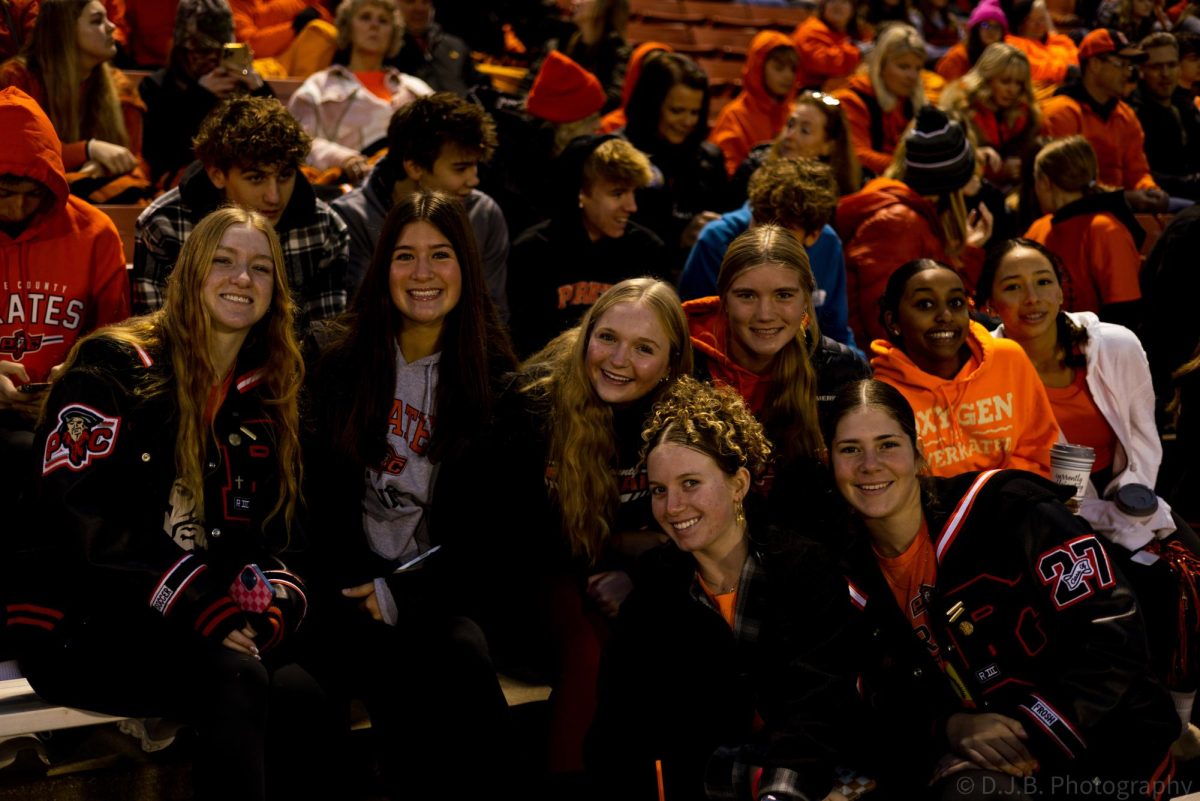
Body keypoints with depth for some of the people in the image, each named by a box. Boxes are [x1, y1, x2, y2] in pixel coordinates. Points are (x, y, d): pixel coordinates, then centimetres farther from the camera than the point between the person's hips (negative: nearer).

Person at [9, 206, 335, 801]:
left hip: (214, 627, 5)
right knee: (236, 680, -33)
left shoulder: (264, 401, 16)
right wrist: (201, 606, -21)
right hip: (81, 628, -4)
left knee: (299, 697, -28)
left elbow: (277, 537, 13)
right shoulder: (113, 366, -2)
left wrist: (273, 608, -11)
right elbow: (73, 518, -14)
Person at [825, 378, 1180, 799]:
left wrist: (1036, 731, -20)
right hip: (980, 760, 2)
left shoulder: (1004, 510, -11)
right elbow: (884, 709, 8)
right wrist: (949, 728, -13)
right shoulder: (851, 578, 3)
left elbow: (1112, 633, -14)